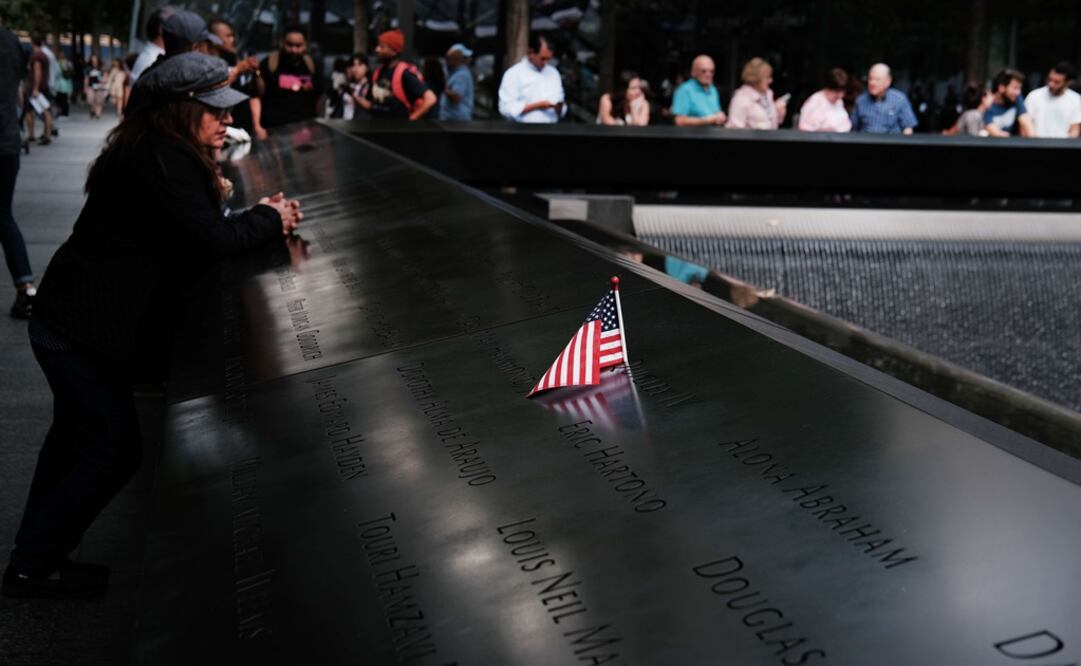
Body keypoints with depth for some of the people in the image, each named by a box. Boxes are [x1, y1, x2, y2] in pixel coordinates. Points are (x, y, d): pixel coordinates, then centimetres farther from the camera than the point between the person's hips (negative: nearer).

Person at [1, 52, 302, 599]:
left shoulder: (150, 151, 10)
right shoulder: (167, 162, -21)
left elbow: (192, 227, 13)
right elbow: (207, 241, -27)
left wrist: (257, 217, 0)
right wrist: (269, 218, -12)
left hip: (65, 321, 11)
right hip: (85, 331, -11)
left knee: (75, 439, 24)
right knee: (113, 452, 0)